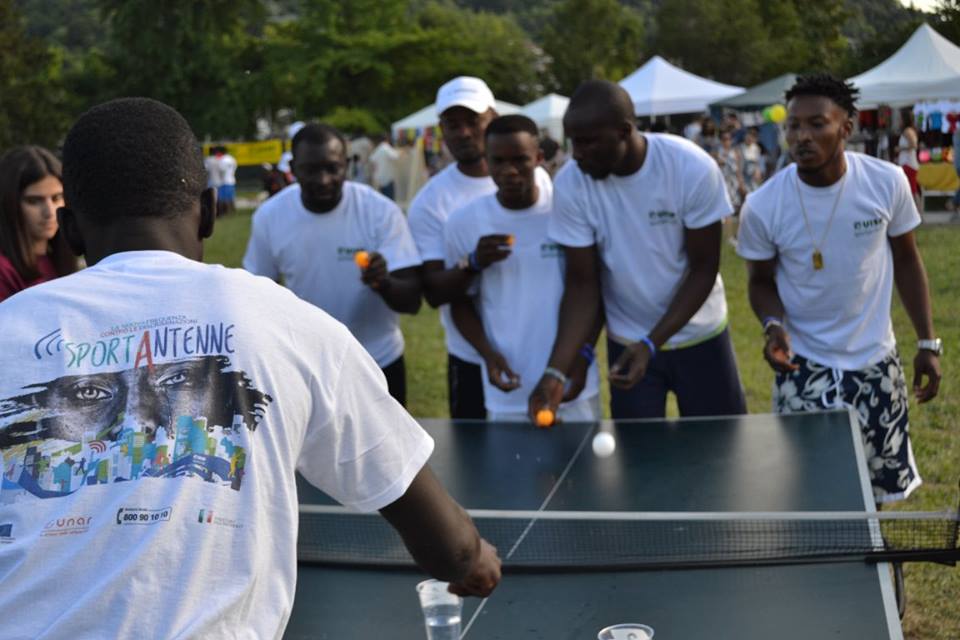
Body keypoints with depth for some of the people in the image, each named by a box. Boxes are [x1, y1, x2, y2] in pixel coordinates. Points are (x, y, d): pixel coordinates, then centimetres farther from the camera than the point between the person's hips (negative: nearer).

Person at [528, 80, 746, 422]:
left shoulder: (693, 168, -21)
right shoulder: (570, 184, -16)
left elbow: (704, 269, -14)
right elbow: (582, 283, -11)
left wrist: (651, 344, -23)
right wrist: (556, 370, -21)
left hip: (700, 337, -1)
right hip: (626, 344, 1)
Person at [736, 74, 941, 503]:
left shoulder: (888, 182, -12)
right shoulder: (762, 207, -16)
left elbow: (906, 261, 2)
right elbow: (762, 282, 0)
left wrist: (927, 343, 2)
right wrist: (774, 325, -21)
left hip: (876, 362, 2)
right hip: (804, 367, -2)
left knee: (874, 494, 14)